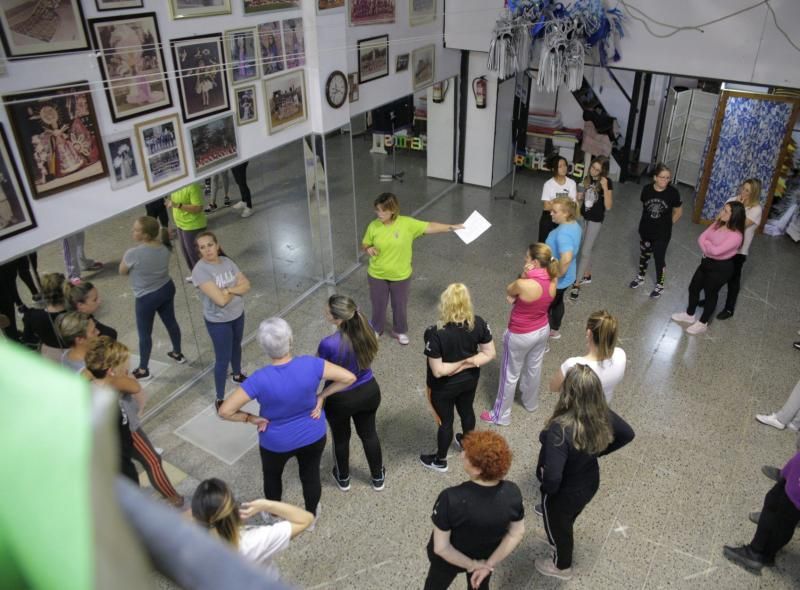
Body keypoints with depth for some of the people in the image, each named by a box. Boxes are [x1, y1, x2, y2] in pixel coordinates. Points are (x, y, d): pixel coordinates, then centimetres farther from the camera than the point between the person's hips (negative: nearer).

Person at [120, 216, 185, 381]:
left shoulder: (133, 253, -27)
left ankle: (143, 370, 26)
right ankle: (178, 354, 46)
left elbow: (122, 271, -8)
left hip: (147, 298, -6)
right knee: (170, 322, 25)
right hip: (167, 289, 6)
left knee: (144, 334, 11)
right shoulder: (164, 247, -10)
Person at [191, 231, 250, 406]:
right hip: (218, 321, -6)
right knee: (223, 359, 4)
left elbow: (246, 285, -9)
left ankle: (237, 375, 55)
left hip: (238, 314, 7)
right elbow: (221, 299, -32)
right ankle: (220, 399, 21)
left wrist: (228, 289, -25)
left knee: (236, 346, 28)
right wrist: (236, 288, -15)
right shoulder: (200, 270, -26)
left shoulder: (227, 261, -6)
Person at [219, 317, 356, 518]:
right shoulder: (310, 365, -28)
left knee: (272, 476, 30)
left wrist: (251, 418, -13)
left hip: (276, 443, -1)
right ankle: (311, 515, 52)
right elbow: (349, 378, -22)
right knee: (310, 475, 28)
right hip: (313, 436, 1)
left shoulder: (260, 380, -32)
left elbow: (224, 411, -29)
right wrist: (322, 396, -12)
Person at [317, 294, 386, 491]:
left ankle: (343, 479, 50)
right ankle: (378, 478, 47)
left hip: (340, 399, -4)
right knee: (369, 434, 27)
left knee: (341, 438, 25)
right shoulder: (367, 329, -19)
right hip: (369, 391, 4)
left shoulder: (329, 344, -34)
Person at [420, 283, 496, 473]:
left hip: (444, 387, -4)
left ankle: (440, 461, 44)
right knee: (466, 410, 31)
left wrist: (459, 362, -17)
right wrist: (468, 363, -14)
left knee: (445, 421, 19)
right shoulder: (479, 323, -19)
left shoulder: (435, 333, -33)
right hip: (470, 380, 4)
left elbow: (438, 371, -29)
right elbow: (490, 354, -10)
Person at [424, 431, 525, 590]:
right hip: (486, 557, 3)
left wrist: (472, 565, -16)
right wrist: (489, 564, -8)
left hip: (449, 558, -2)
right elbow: (517, 533, -14)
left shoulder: (451, 499, -40)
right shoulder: (512, 493, -28)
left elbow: (441, 547, -30)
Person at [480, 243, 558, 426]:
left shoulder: (523, 285, -35)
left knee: (510, 375, 14)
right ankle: (531, 402, 54)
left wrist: (523, 275, -21)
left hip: (520, 336, -6)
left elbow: (508, 290, -12)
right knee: (534, 368, 29)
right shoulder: (552, 280, -12)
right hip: (543, 330, 7)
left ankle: (501, 416, 32)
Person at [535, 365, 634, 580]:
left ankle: (562, 567, 56)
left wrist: (547, 488, -20)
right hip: (589, 482, 7)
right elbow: (627, 434, -2)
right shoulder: (602, 415, -20)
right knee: (567, 520, 36)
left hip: (564, 492, -7)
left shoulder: (561, 429, -42)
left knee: (558, 527, 26)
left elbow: (552, 478, -43)